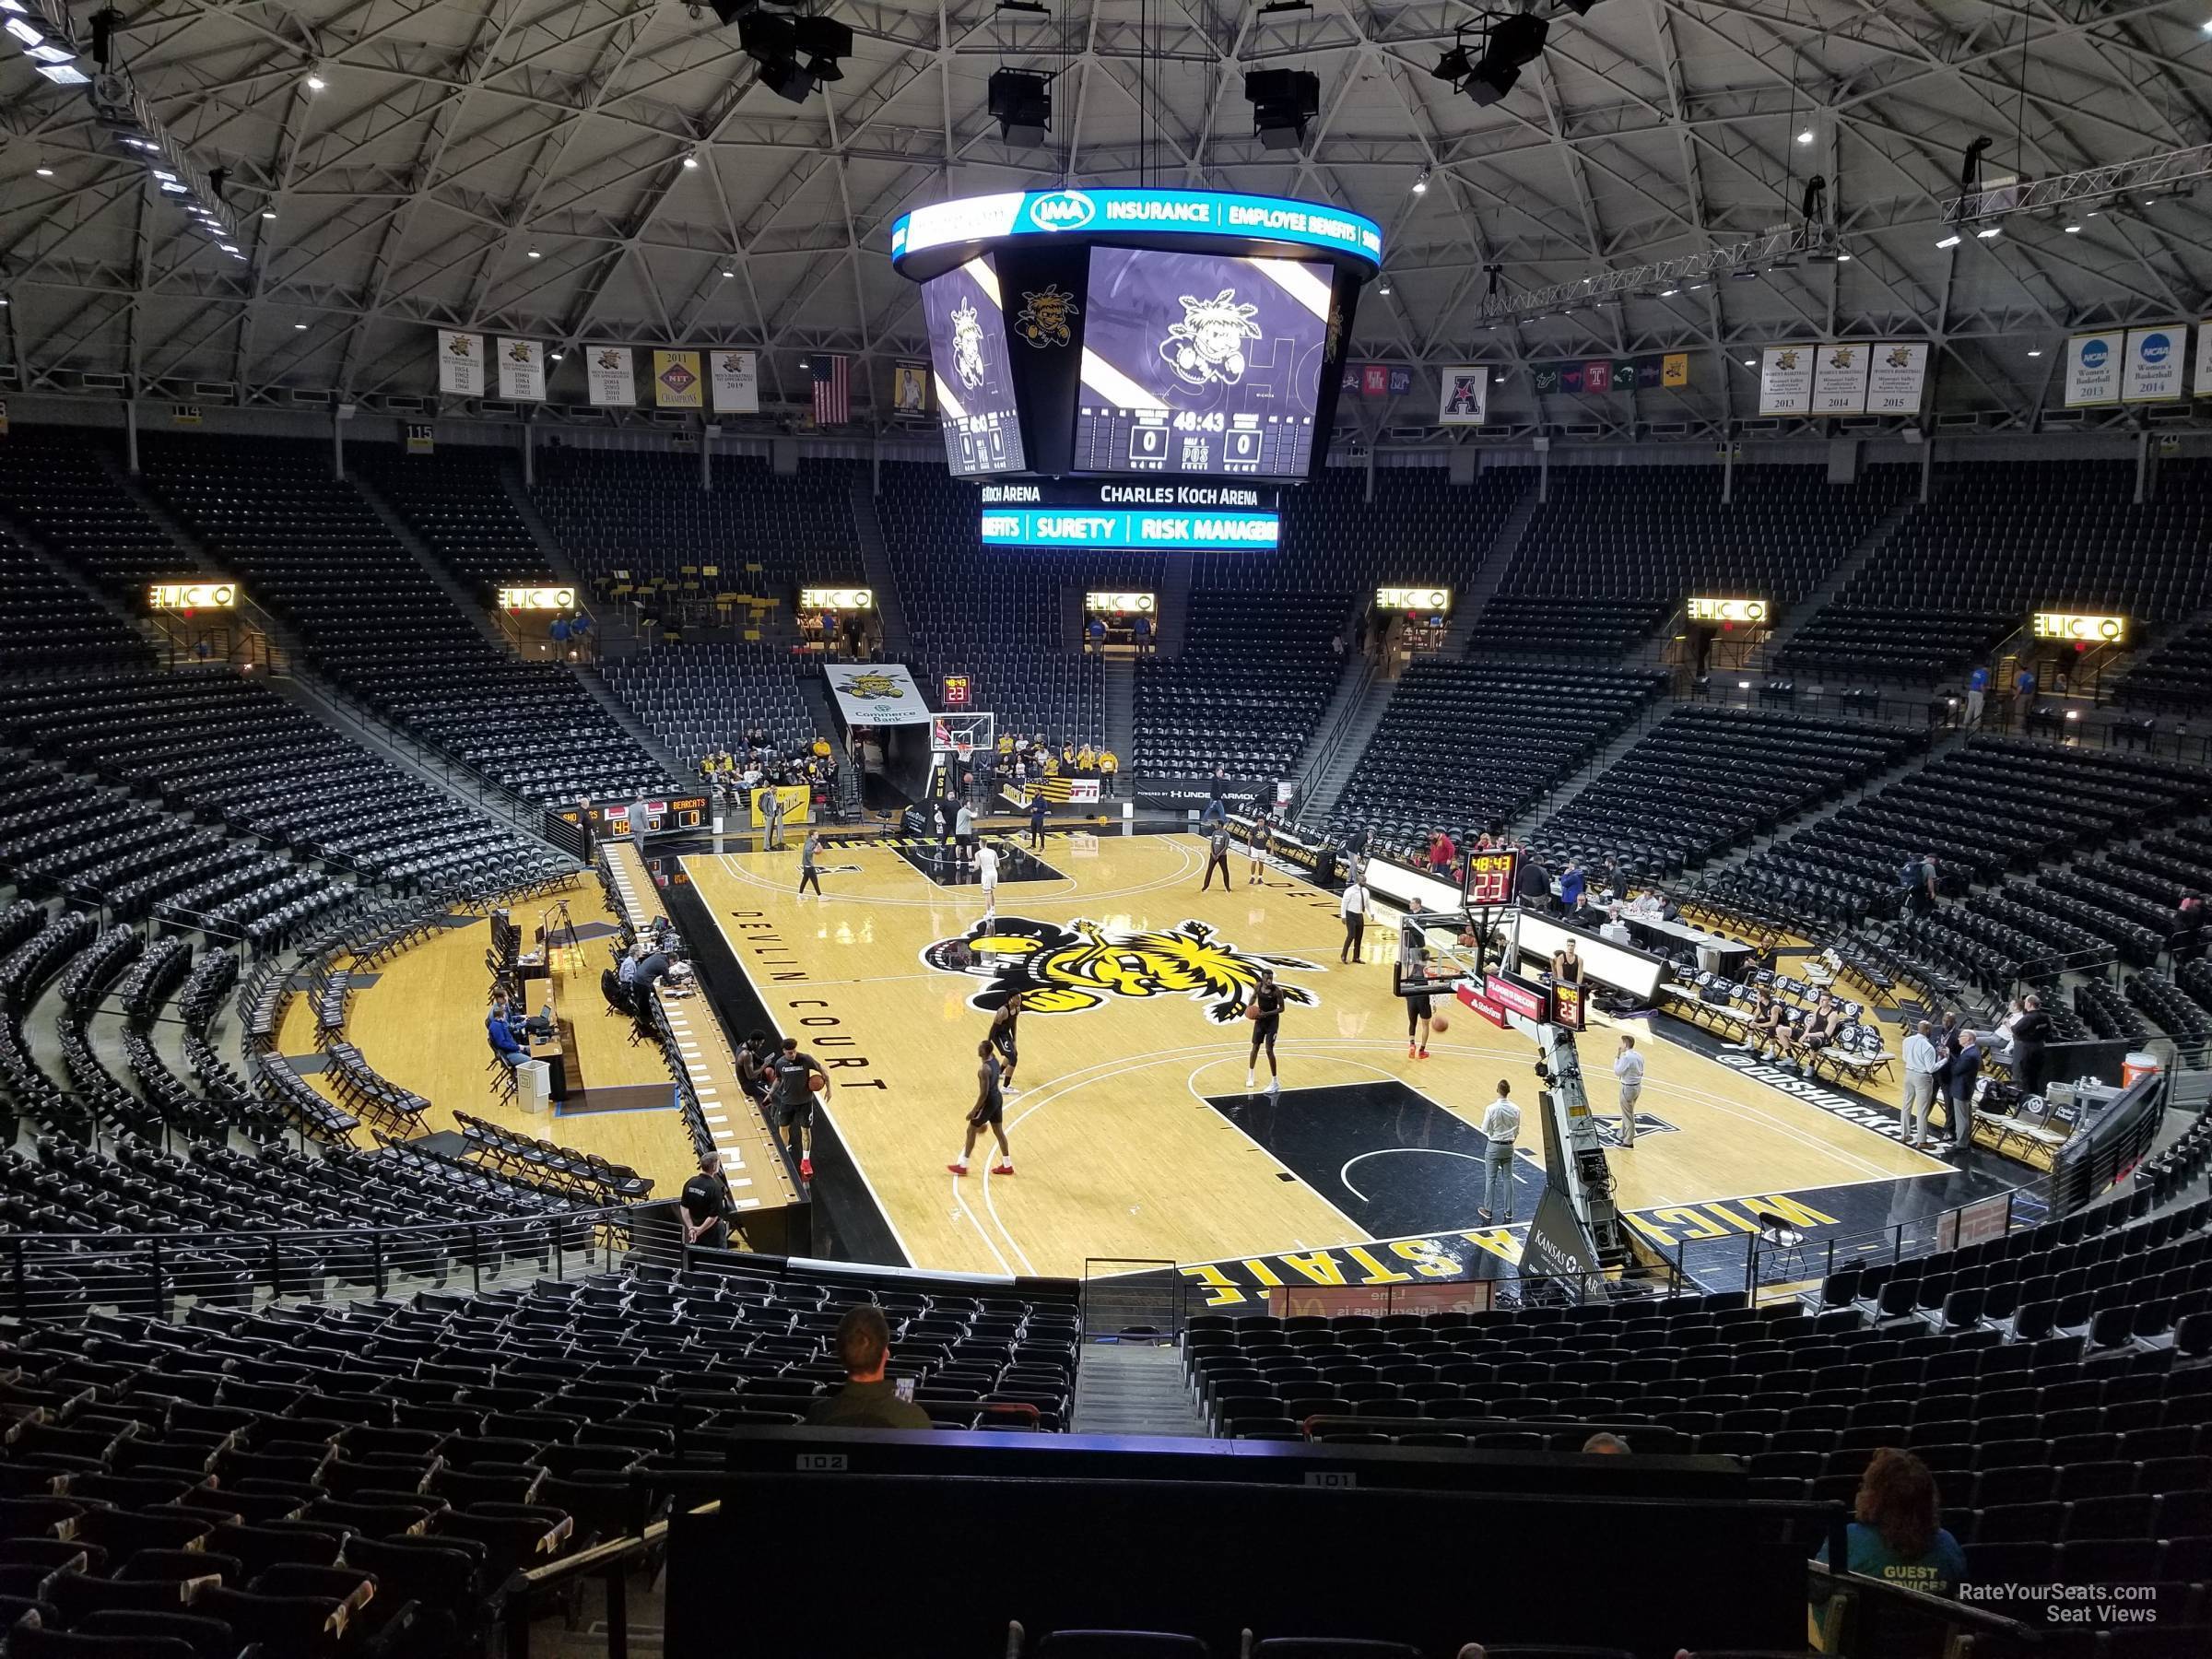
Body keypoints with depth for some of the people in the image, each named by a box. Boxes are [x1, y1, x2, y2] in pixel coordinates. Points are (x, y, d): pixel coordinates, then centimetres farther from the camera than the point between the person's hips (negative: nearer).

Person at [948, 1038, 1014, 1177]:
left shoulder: (984, 1069, -27)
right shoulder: (994, 1059, 0)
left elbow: (984, 1093, -26)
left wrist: (974, 1110, -17)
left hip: (989, 1101, -9)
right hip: (998, 1097, 9)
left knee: (971, 1131, 6)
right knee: (998, 1131, 18)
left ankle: (962, 1166, 16)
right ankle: (1007, 1166, 25)